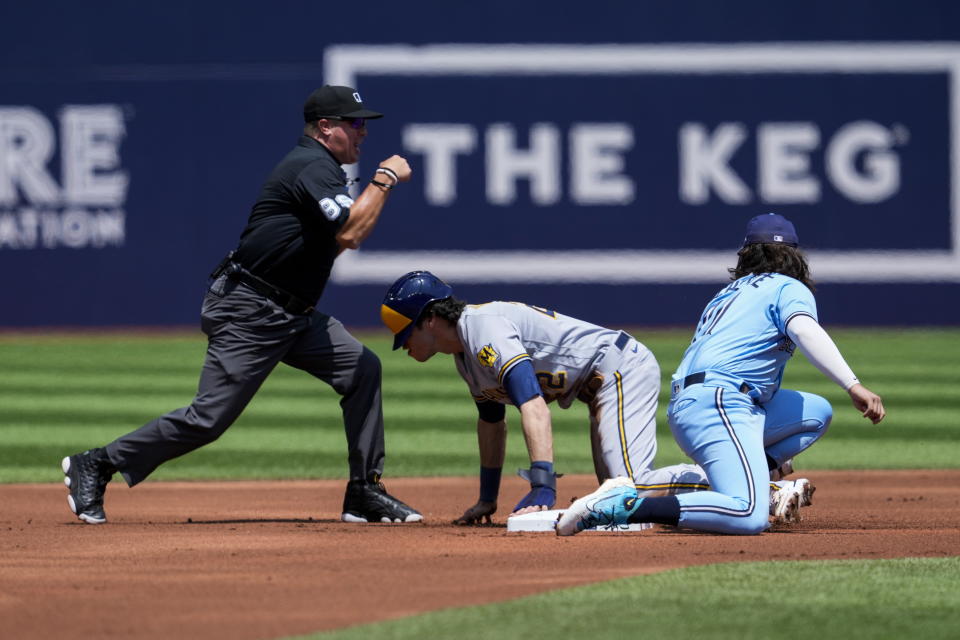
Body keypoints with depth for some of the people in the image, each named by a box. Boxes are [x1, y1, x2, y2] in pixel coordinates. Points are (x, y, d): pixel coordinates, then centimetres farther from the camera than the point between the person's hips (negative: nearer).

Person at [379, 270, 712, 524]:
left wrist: (543, 488, -42)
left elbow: (533, 406, -34)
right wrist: (487, 499, 32)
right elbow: (491, 421, 28)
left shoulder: (482, 328, -21)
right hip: (600, 386, 11)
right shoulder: (464, 351, 12)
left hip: (620, 365, -11)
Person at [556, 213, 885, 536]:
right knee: (749, 517, -25)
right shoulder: (789, 288, 8)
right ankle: (623, 506, -28)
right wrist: (853, 386, -23)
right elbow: (804, 330, -14)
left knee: (817, 412, 19)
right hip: (717, 402, -9)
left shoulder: (728, 293, 31)